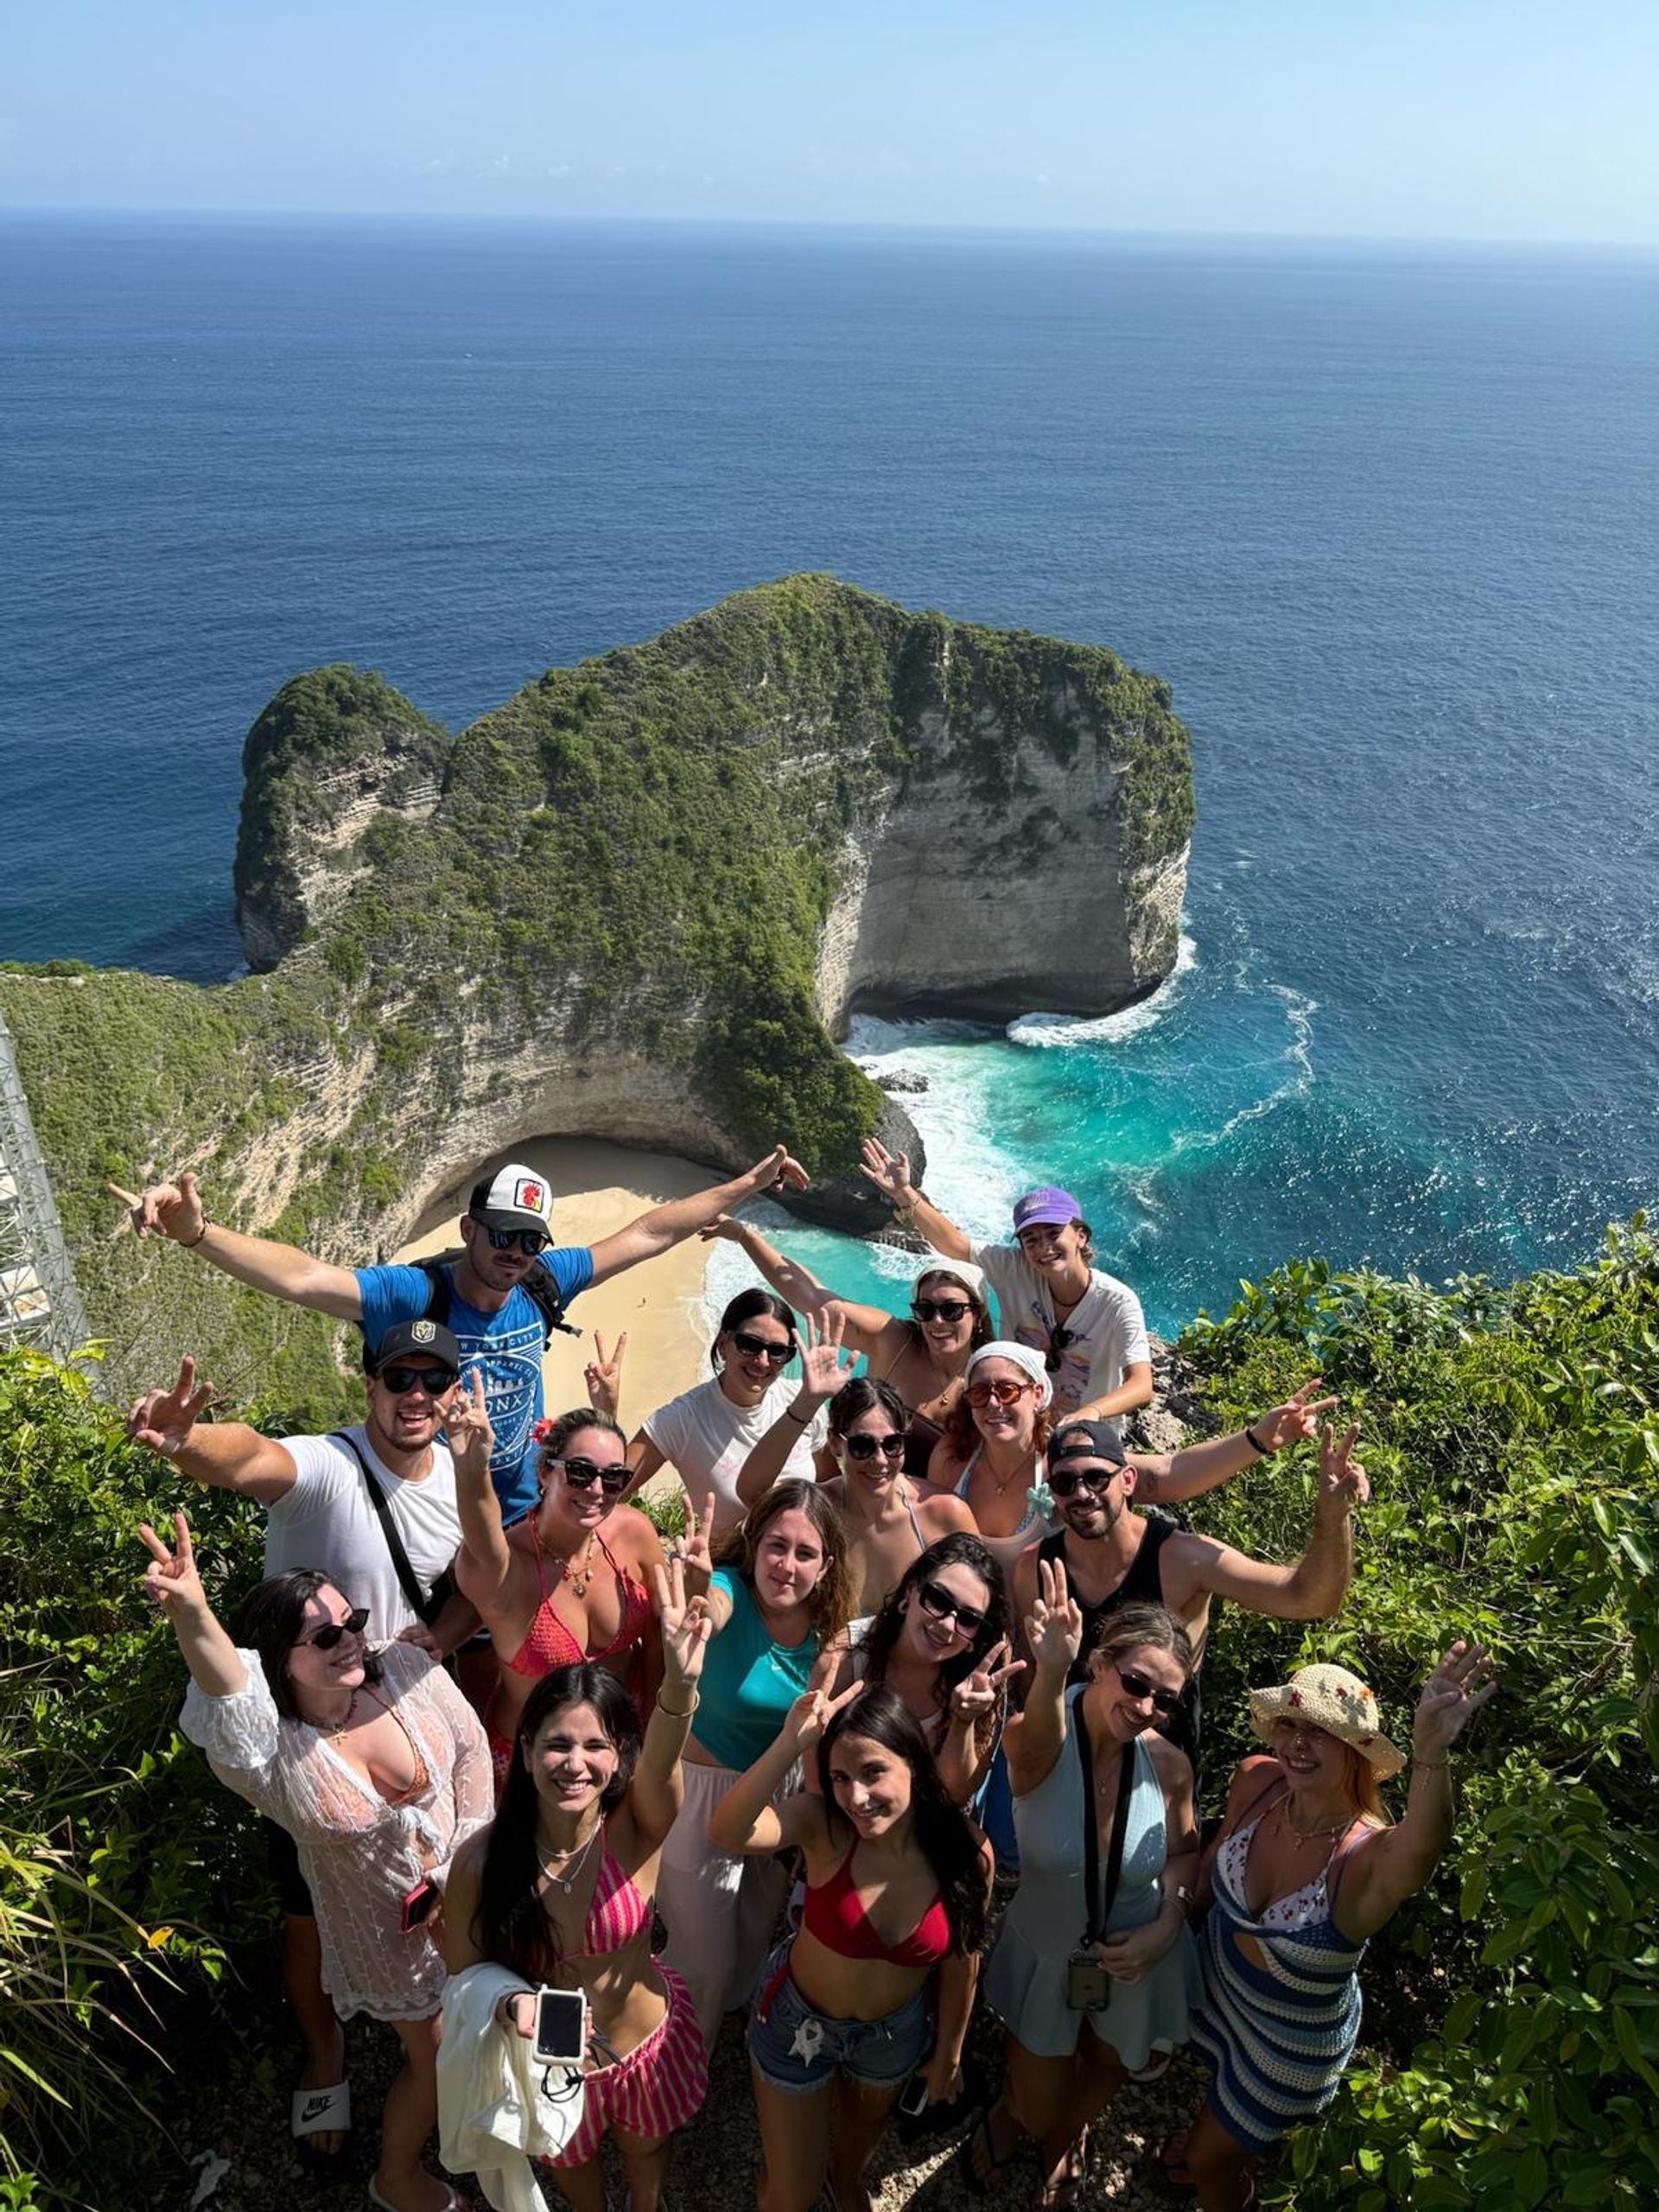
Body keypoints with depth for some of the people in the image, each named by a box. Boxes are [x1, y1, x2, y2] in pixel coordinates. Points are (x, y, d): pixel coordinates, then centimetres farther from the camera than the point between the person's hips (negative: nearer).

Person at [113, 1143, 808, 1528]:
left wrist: (746, 1186, 5)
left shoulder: (542, 1285, -9)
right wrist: (195, 1232, -55)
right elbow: (302, 1278, -39)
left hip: (527, 1524, 4)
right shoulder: (414, 1296, -23)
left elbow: (648, 1235, 0)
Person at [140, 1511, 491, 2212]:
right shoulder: (267, 1749, -31)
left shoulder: (408, 1672, -23)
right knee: (437, 2058, 14)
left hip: (457, 1890, 3)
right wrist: (191, 1614, -76)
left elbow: (469, 1749, -8)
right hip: (386, 1929, -3)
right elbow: (229, 1698, -55)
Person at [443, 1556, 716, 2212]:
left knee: (646, 2152, 29)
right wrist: (511, 2001, -34)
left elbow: (660, 1766, -52)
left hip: (648, 2043, 0)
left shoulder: (636, 1828, -29)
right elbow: (465, 1971, -11)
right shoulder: (483, 1859, -27)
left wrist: (681, 1683, -74)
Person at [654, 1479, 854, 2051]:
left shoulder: (825, 1628, -10)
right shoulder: (730, 1590, -26)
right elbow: (707, 1611, -51)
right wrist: (694, 1591, -73)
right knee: (705, 1967, 7)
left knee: (752, 1957, 25)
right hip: (703, 1794, -5)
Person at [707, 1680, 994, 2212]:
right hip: (799, 2018, -2)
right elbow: (727, 1831, -53)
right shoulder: (822, 1824, -32)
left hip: (897, 2028, 2)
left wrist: (948, 2053, 6)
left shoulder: (968, 1852, -26)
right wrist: (791, 1743, -65)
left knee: (863, 2133, 33)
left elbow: (961, 1960, -8)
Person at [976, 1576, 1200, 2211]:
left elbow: (1184, 1851, -1)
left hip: (1136, 1960, 2)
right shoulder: (1035, 1740, -32)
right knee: (1036, 2114, 18)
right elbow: (1042, 1739, -58)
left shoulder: (1169, 1765, -21)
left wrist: (1168, 1927, -17)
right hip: (1044, 1954, -2)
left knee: (1104, 2077, 28)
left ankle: (1066, 2137, 64)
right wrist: (1051, 1673, -78)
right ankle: (1015, 2106, 56)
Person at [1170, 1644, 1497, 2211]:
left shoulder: (1370, 1856, -40)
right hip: (1218, 1980, 4)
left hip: (1293, 2043, -4)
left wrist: (1431, 1756, -85)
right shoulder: (1256, 1782, -26)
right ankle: (1222, 2147, 70)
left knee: (1209, 2164, 19)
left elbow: (1420, 1852, -66)